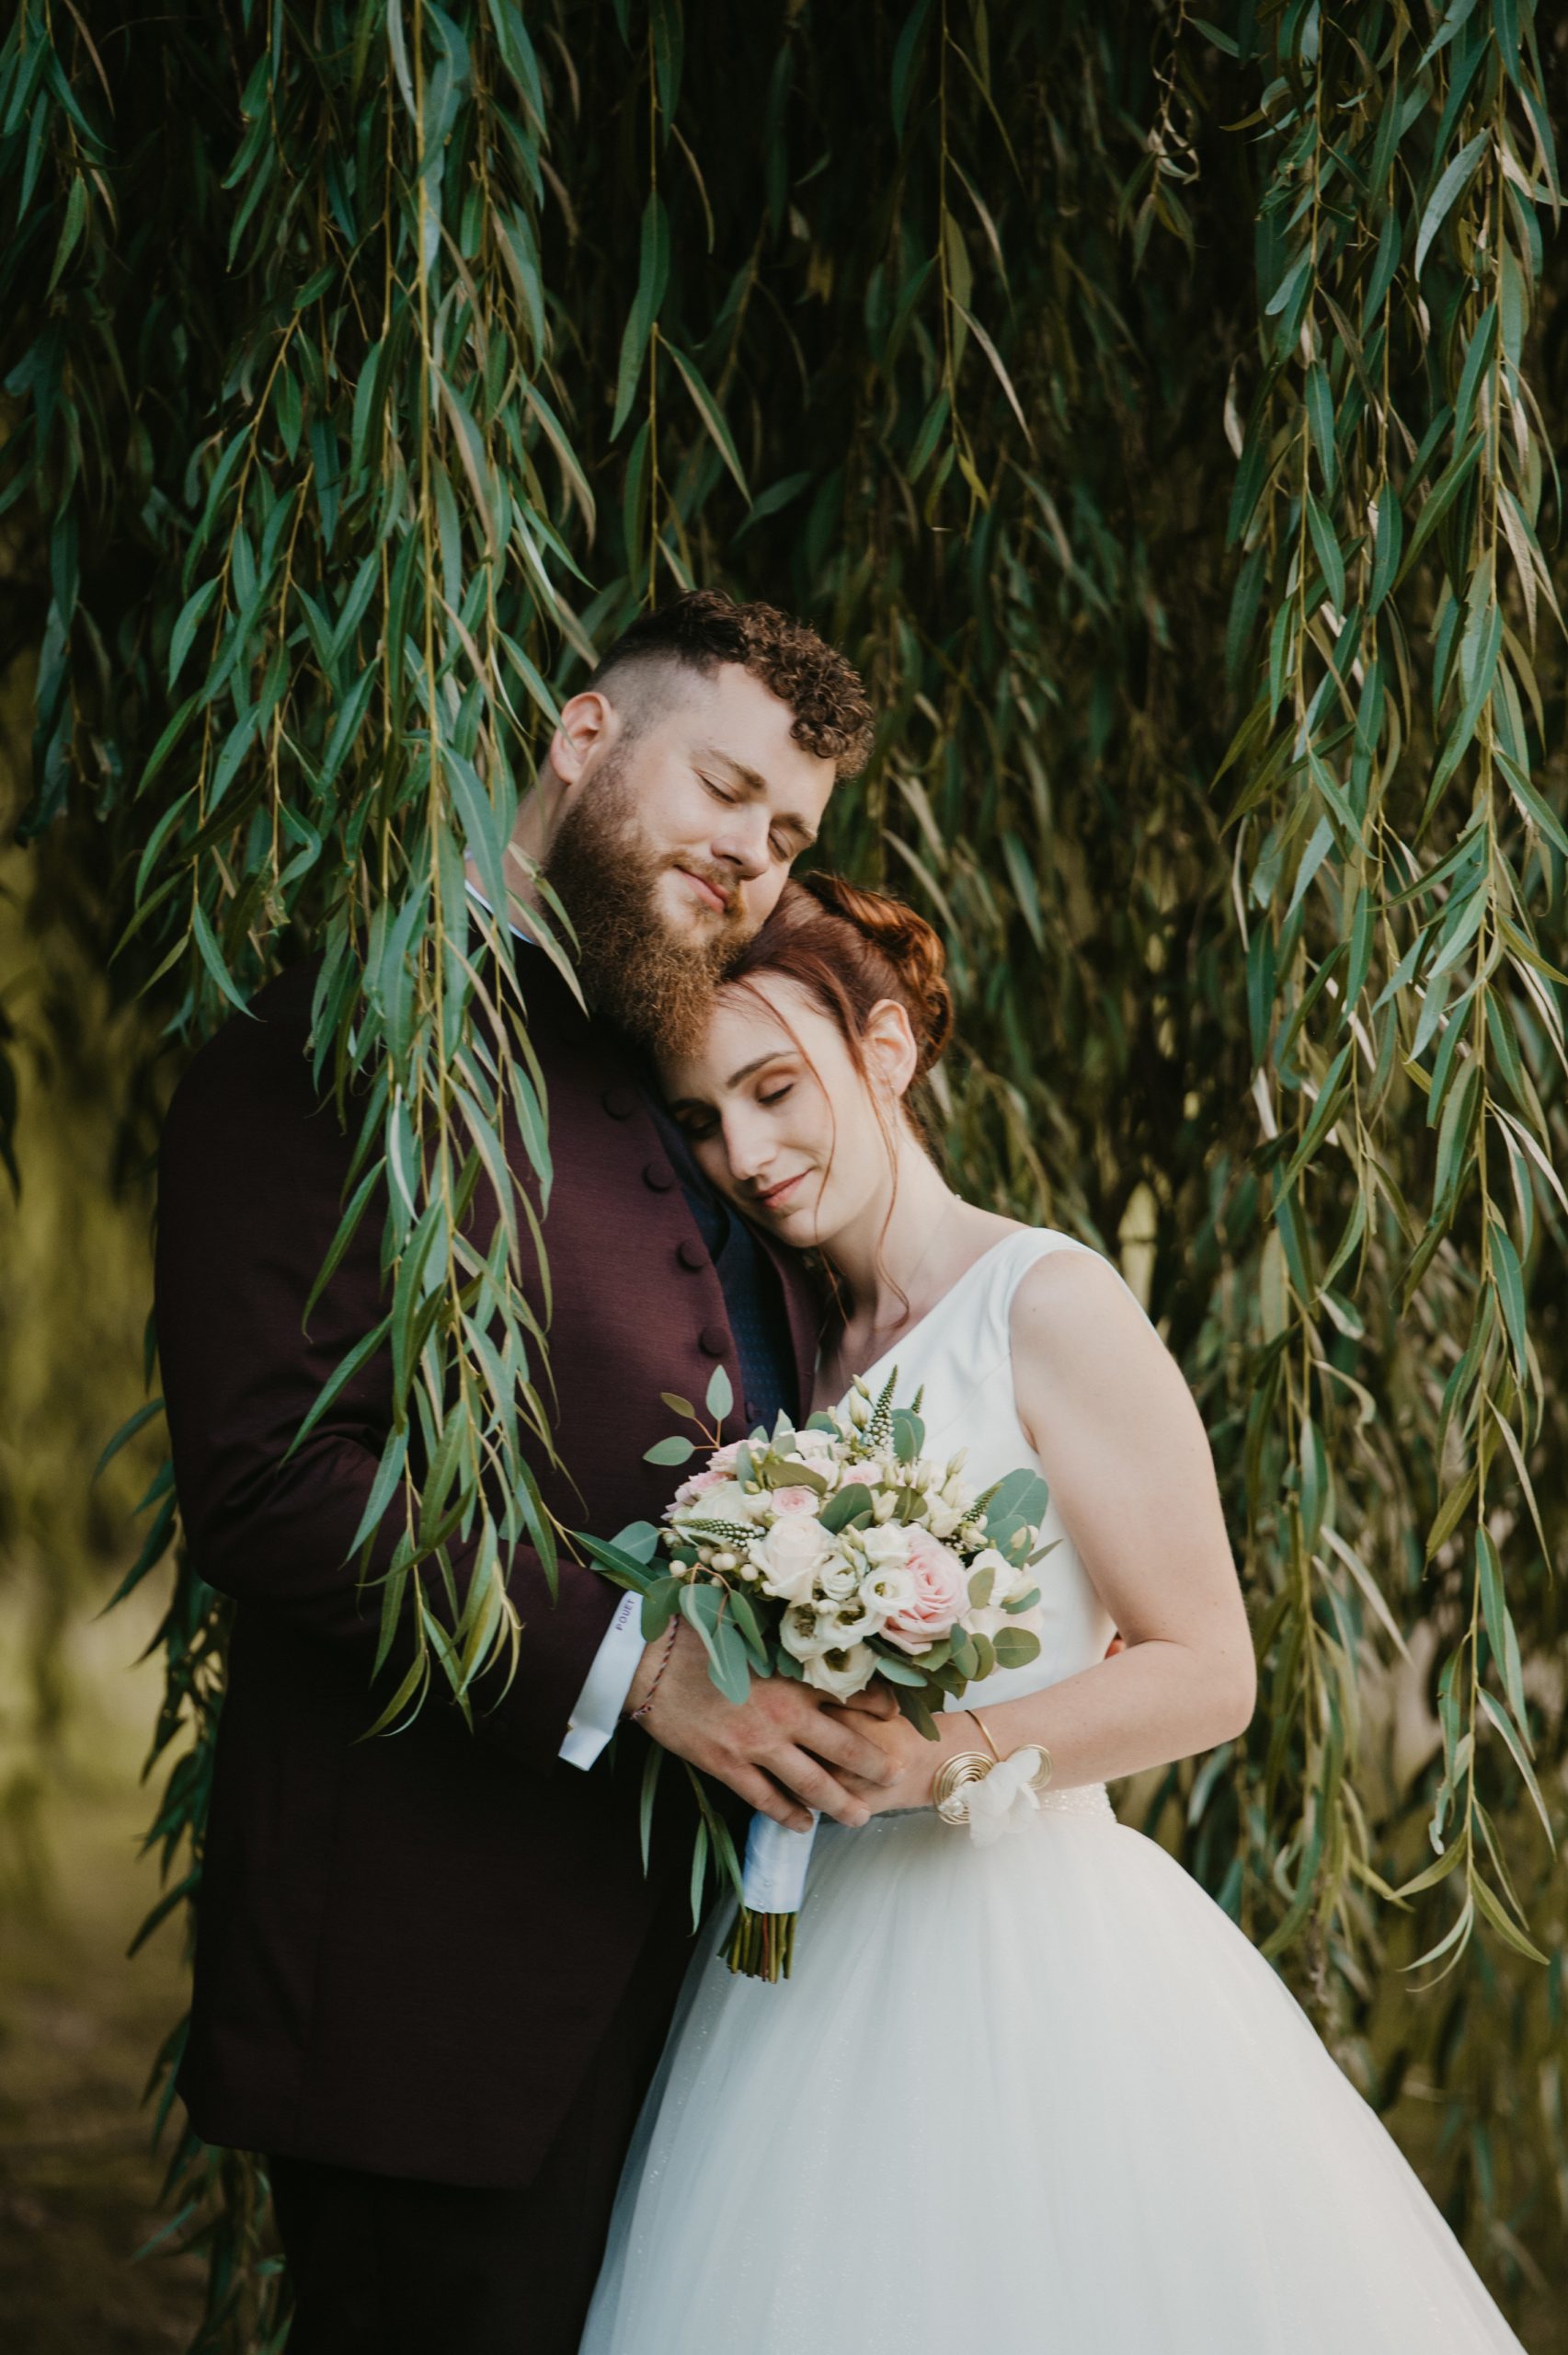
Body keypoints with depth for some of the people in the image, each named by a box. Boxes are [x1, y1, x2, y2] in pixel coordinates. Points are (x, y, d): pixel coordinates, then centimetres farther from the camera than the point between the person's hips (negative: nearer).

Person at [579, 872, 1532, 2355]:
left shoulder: (1047, 1306, -9)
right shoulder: (810, 1352, 13)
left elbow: (1207, 1672, -11)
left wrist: (933, 1757, -22)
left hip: (1020, 1942, -6)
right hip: (825, 1959, 6)